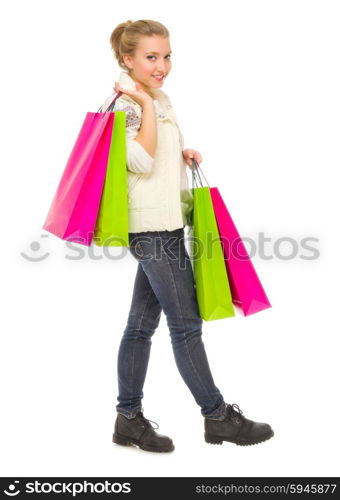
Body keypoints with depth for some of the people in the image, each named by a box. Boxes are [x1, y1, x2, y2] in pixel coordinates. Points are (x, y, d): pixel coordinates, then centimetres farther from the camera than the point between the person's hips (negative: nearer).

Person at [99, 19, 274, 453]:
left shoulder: (160, 99, 17)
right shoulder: (126, 105, -11)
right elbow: (142, 163, -23)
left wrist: (182, 154, 12)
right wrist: (146, 104, -21)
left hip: (165, 224, 10)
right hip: (152, 226, -9)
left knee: (141, 324, 12)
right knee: (186, 324, -1)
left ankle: (128, 419, 22)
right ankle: (217, 417, 11)